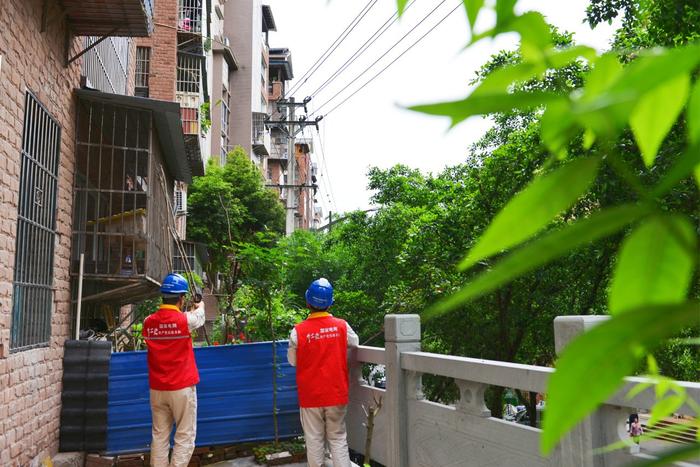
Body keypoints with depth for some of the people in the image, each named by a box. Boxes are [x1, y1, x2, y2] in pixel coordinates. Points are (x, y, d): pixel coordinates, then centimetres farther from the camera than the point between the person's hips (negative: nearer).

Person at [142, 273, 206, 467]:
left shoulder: (148, 322, 0)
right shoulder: (185, 320, -11)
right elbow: (200, 317, 11)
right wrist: (200, 306, 34)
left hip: (157, 389, 5)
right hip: (182, 387, -4)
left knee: (159, 436, 9)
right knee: (185, 437, 2)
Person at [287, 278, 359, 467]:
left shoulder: (298, 331, -13)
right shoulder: (342, 326, -9)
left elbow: (293, 361, -1)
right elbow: (355, 342, 11)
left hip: (310, 395, -1)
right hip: (336, 394, 1)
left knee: (314, 440, 10)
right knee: (338, 438, 11)